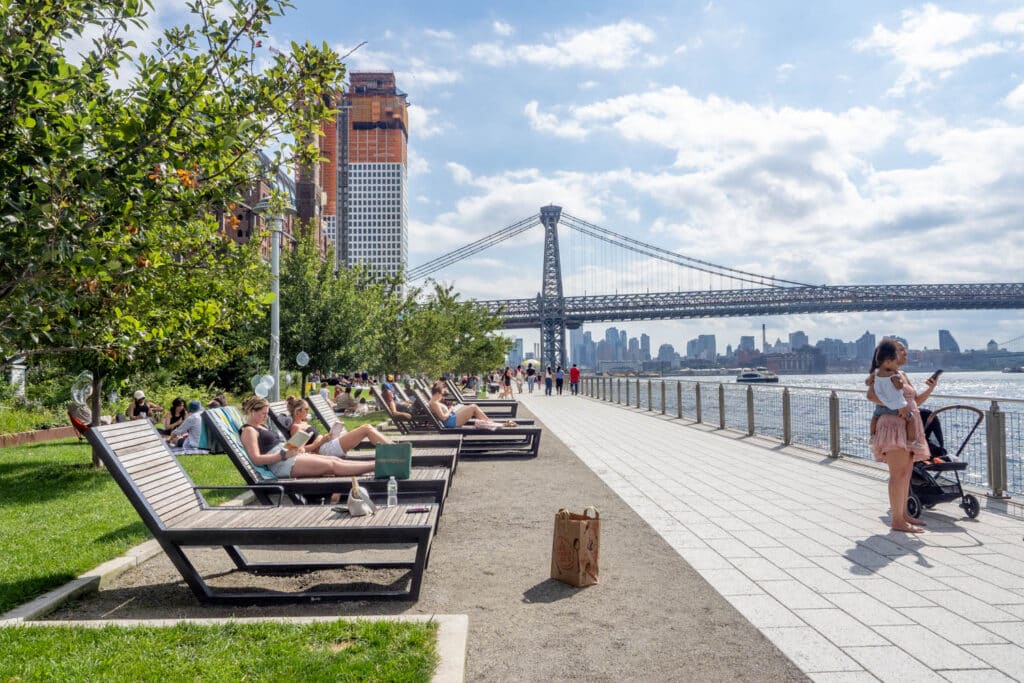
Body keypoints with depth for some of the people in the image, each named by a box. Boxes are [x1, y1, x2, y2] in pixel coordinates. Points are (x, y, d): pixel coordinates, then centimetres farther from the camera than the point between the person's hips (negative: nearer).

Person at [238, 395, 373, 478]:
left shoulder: (262, 426, 25)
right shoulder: (248, 431, -5)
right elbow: (256, 459, -17)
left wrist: (297, 448, 5)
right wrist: (285, 455, -22)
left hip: (289, 457, 10)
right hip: (283, 464, -10)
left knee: (335, 460, -4)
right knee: (332, 465, -16)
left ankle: (373, 464, -11)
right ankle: (376, 466, -21)